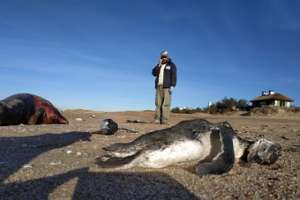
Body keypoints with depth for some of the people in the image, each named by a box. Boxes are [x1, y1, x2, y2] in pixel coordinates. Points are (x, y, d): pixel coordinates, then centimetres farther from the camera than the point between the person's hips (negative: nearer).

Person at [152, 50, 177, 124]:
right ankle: (157, 119, -3)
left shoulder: (171, 65, 4)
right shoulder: (159, 65, 19)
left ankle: (164, 120, -11)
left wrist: (172, 86, -17)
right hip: (159, 86, 5)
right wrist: (159, 65, -5)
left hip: (167, 86, -5)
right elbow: (154, 73, 4)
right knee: (158, 103, -2)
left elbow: (174, 76, -6)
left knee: (166, 103, -10)